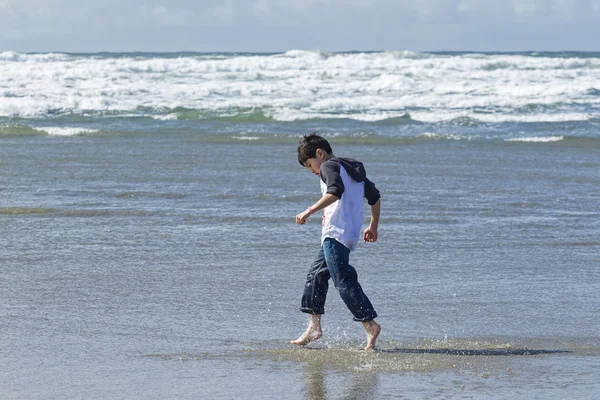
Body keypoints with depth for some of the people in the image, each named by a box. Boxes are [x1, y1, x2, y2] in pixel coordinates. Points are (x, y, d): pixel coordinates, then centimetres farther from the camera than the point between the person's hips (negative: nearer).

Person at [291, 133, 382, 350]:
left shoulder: (329, 166, -3)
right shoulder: (352, 169, 25)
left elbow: (336, 191, -23)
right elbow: (374, 196, 26)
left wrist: (310, 211, -24)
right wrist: (373, 226, 32)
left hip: (336, 232, -10)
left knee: (343, 280, -13)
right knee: (316, 274, 16)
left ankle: (370, 324, -17)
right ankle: (314, 326, 18)